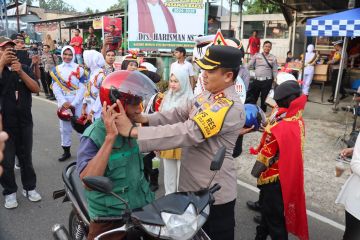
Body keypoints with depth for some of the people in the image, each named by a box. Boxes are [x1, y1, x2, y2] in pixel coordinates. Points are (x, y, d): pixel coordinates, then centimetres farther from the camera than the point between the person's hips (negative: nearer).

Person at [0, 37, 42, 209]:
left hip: (24, 122, 2)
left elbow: (36, 89, -6)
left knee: (26, 157, 11)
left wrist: (20, 72, -16)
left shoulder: (24, 68, 7)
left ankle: (29, 187, 25)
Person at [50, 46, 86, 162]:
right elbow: (55, 88, 0)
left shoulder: (79, 69, -1)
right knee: (64, 127, 10)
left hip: (77, 102, -3)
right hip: (63, 103, 3)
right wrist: (63, 102, -12)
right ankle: (66, 151, 23)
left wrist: (73, 103, -14)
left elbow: (82, 88, -7)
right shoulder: (56, 70, 7)